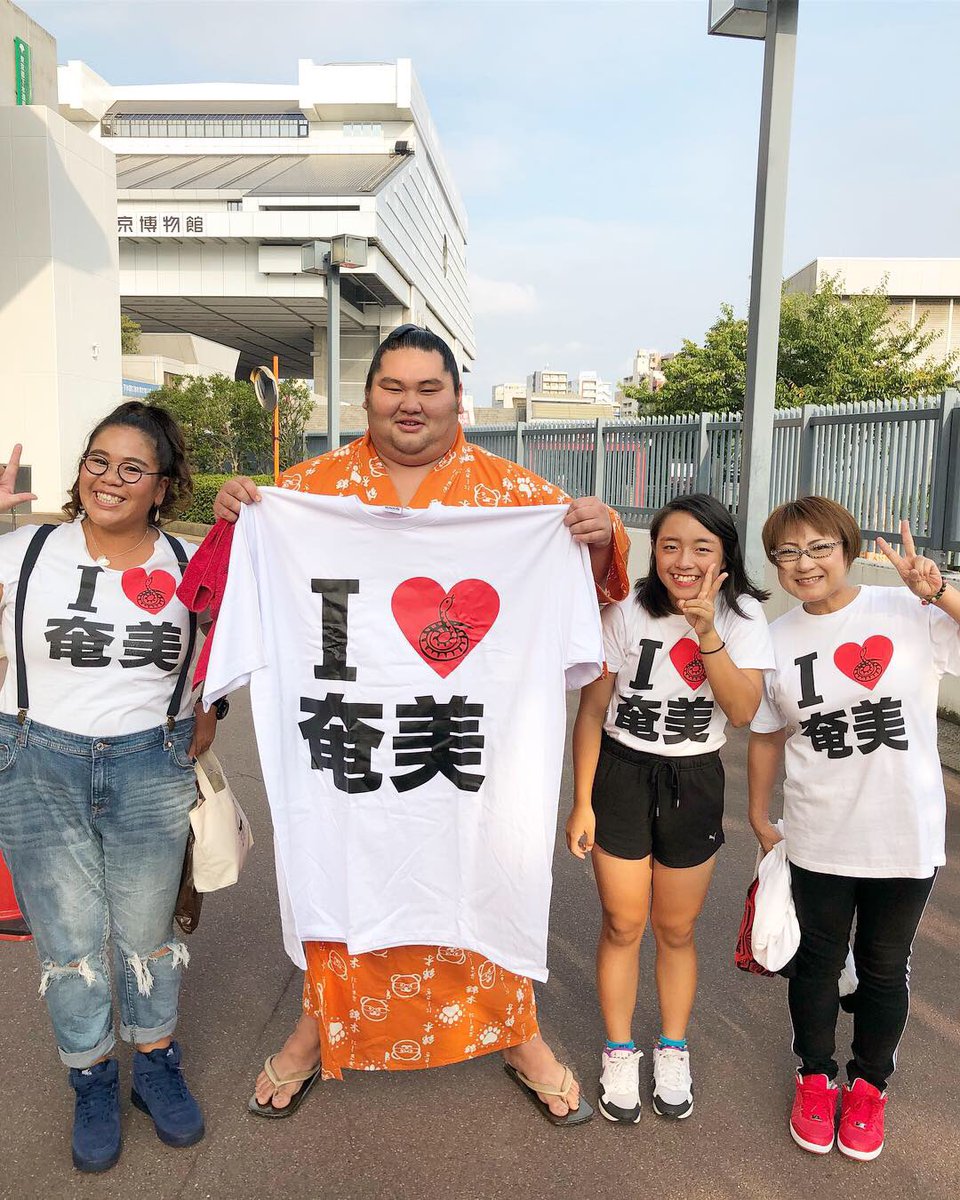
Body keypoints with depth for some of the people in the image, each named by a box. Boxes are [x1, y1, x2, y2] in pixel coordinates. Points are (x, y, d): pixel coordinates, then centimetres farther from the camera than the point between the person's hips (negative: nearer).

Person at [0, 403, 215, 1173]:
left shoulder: (189, 562, 0)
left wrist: (204, 725, 1)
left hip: (150, 770, 1)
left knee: (148, 935, 15)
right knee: (69, 942, 12)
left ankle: (157, 1067, 39)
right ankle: (93, 1082, 36)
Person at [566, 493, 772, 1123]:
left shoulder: (743, 618, -6)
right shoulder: (627, 614, -11)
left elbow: (744, 710, -17)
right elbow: (592, 711, -6)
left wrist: (707, 633, -28)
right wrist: (582, 803, -6)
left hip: (694, 782, 1)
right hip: (622, 772, -1)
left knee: (677, 930, 14)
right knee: (624, 924, 7)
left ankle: (674, 1052, 36)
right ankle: (620, 1054, 29)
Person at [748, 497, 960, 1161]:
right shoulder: (776, 640, -3)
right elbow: (767, 735, 7)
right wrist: (760, 815, 10)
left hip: (906, 835, -1)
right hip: (819, 838, 1)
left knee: (884, 966, 18)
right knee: (818, 960, 17)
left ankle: (869, 1084, 42)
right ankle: (816, 1076, 42)